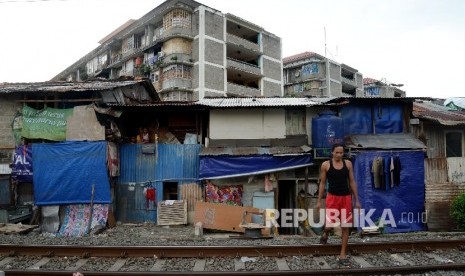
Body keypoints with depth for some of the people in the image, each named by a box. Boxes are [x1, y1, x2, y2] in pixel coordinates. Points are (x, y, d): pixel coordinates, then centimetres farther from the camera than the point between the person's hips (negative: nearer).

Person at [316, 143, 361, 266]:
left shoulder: (348, 163, 3)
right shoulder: (325, 165, -3)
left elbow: (352, 182, 7)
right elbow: (322, 183, 2)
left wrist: (356, 200, 4)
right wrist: (319, 201, -1)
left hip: (346, 197, 2)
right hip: (332, 197, -2)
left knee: (345, 227, 4)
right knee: (329, 225, -8)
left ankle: (343, 255, 15)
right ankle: (325, 233, 30)